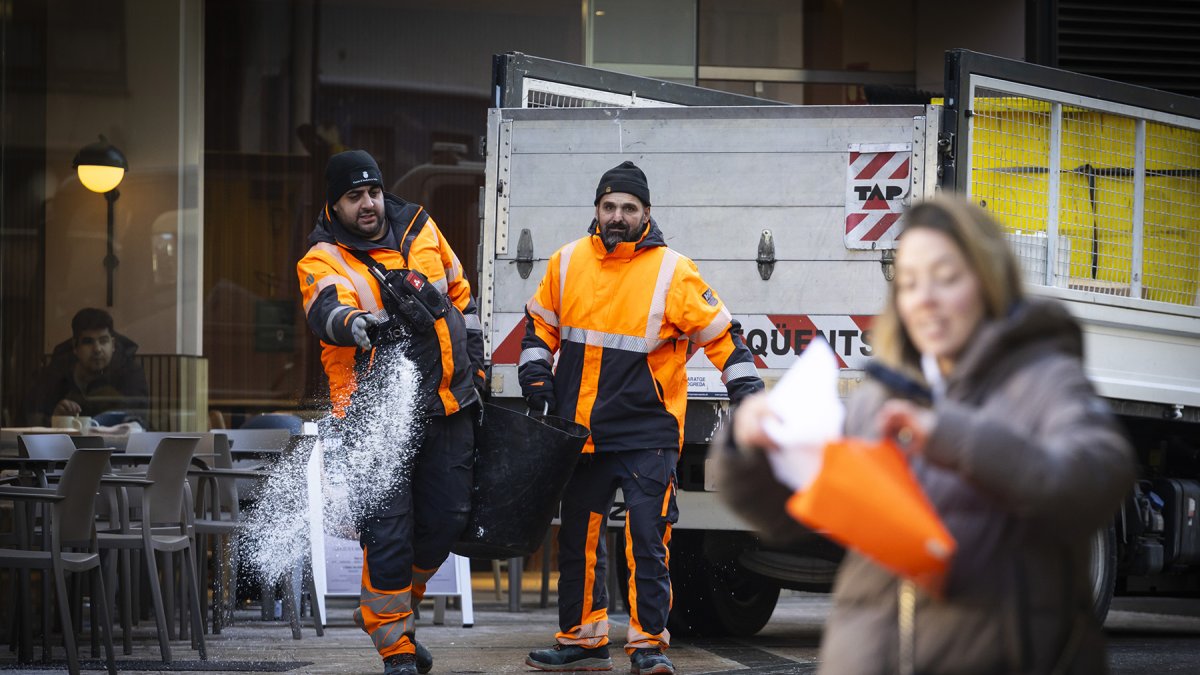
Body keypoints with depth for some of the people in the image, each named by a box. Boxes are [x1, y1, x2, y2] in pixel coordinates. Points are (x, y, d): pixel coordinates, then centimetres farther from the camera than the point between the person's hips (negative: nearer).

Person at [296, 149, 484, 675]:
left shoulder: (421, 231, 8)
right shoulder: (323, 261, -8)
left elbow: (459, 294, 20)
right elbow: (326, 309, -30)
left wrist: (475, 362, 18)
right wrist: (349, 322, -53)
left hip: (447, 405, 5)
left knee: (446, 518, 7)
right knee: (388, 530, -9)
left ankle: (389, 608, 31)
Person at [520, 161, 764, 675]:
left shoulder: (672, 272, -7)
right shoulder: (568, 263, 4)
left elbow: (719, 334, -3)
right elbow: (541, 323, 19)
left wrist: (747, 393, -7)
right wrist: (536, 374, 7)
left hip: (646, 434, -5)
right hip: (579, 430, 5)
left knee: (646, 537, -10)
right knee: (578, 538, 11)